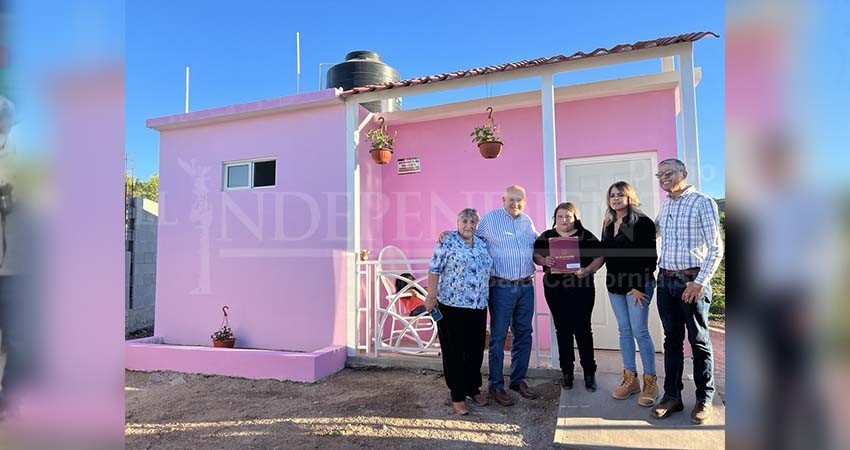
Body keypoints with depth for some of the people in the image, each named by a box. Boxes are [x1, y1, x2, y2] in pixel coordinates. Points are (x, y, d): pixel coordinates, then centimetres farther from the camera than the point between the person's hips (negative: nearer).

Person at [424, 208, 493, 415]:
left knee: (476, 350, 14)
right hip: (452, 306, -5)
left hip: (478, 307, 6)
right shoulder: (447, 242, -7)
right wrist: (431, 297, -13)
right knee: (454, 352, 4)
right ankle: (457, 396, 16)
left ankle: (473, 389, 33)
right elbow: (434, 270, -8)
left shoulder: (482, 244, 10)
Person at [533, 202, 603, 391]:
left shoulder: (586, 236, 2)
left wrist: (587, 270, -17)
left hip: (581, 288, -2)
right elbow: (535, 255, 7)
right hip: (555, 289, 2)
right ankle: (566, 371, 21)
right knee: (562, 330, 9)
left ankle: (589, 372, 14)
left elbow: (599, 257, 0)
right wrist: (544, 260, -15)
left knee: (583, 329, 1)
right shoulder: (546, 237, 7)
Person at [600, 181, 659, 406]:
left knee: (640, 331, -5)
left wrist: (639, 286, -16)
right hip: (615, 285, 7)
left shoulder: (642, 222, -7)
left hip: (637, 284, -6)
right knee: (624, 331, 10)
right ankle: (630, 379, 19)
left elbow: (649, 256, -12)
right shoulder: (608, 224, 13)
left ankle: (650, 382, 8)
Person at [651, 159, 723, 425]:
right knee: (672, 339, 11)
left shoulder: (702, 203, -6)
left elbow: (716, 248, -11)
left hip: (692, 281, -6)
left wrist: (700, 282, -16)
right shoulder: (665, 207, 13)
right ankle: (672, 395, 20)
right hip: (665, 281, 6)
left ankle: (704, 398, 18)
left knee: (698, 340, 4)